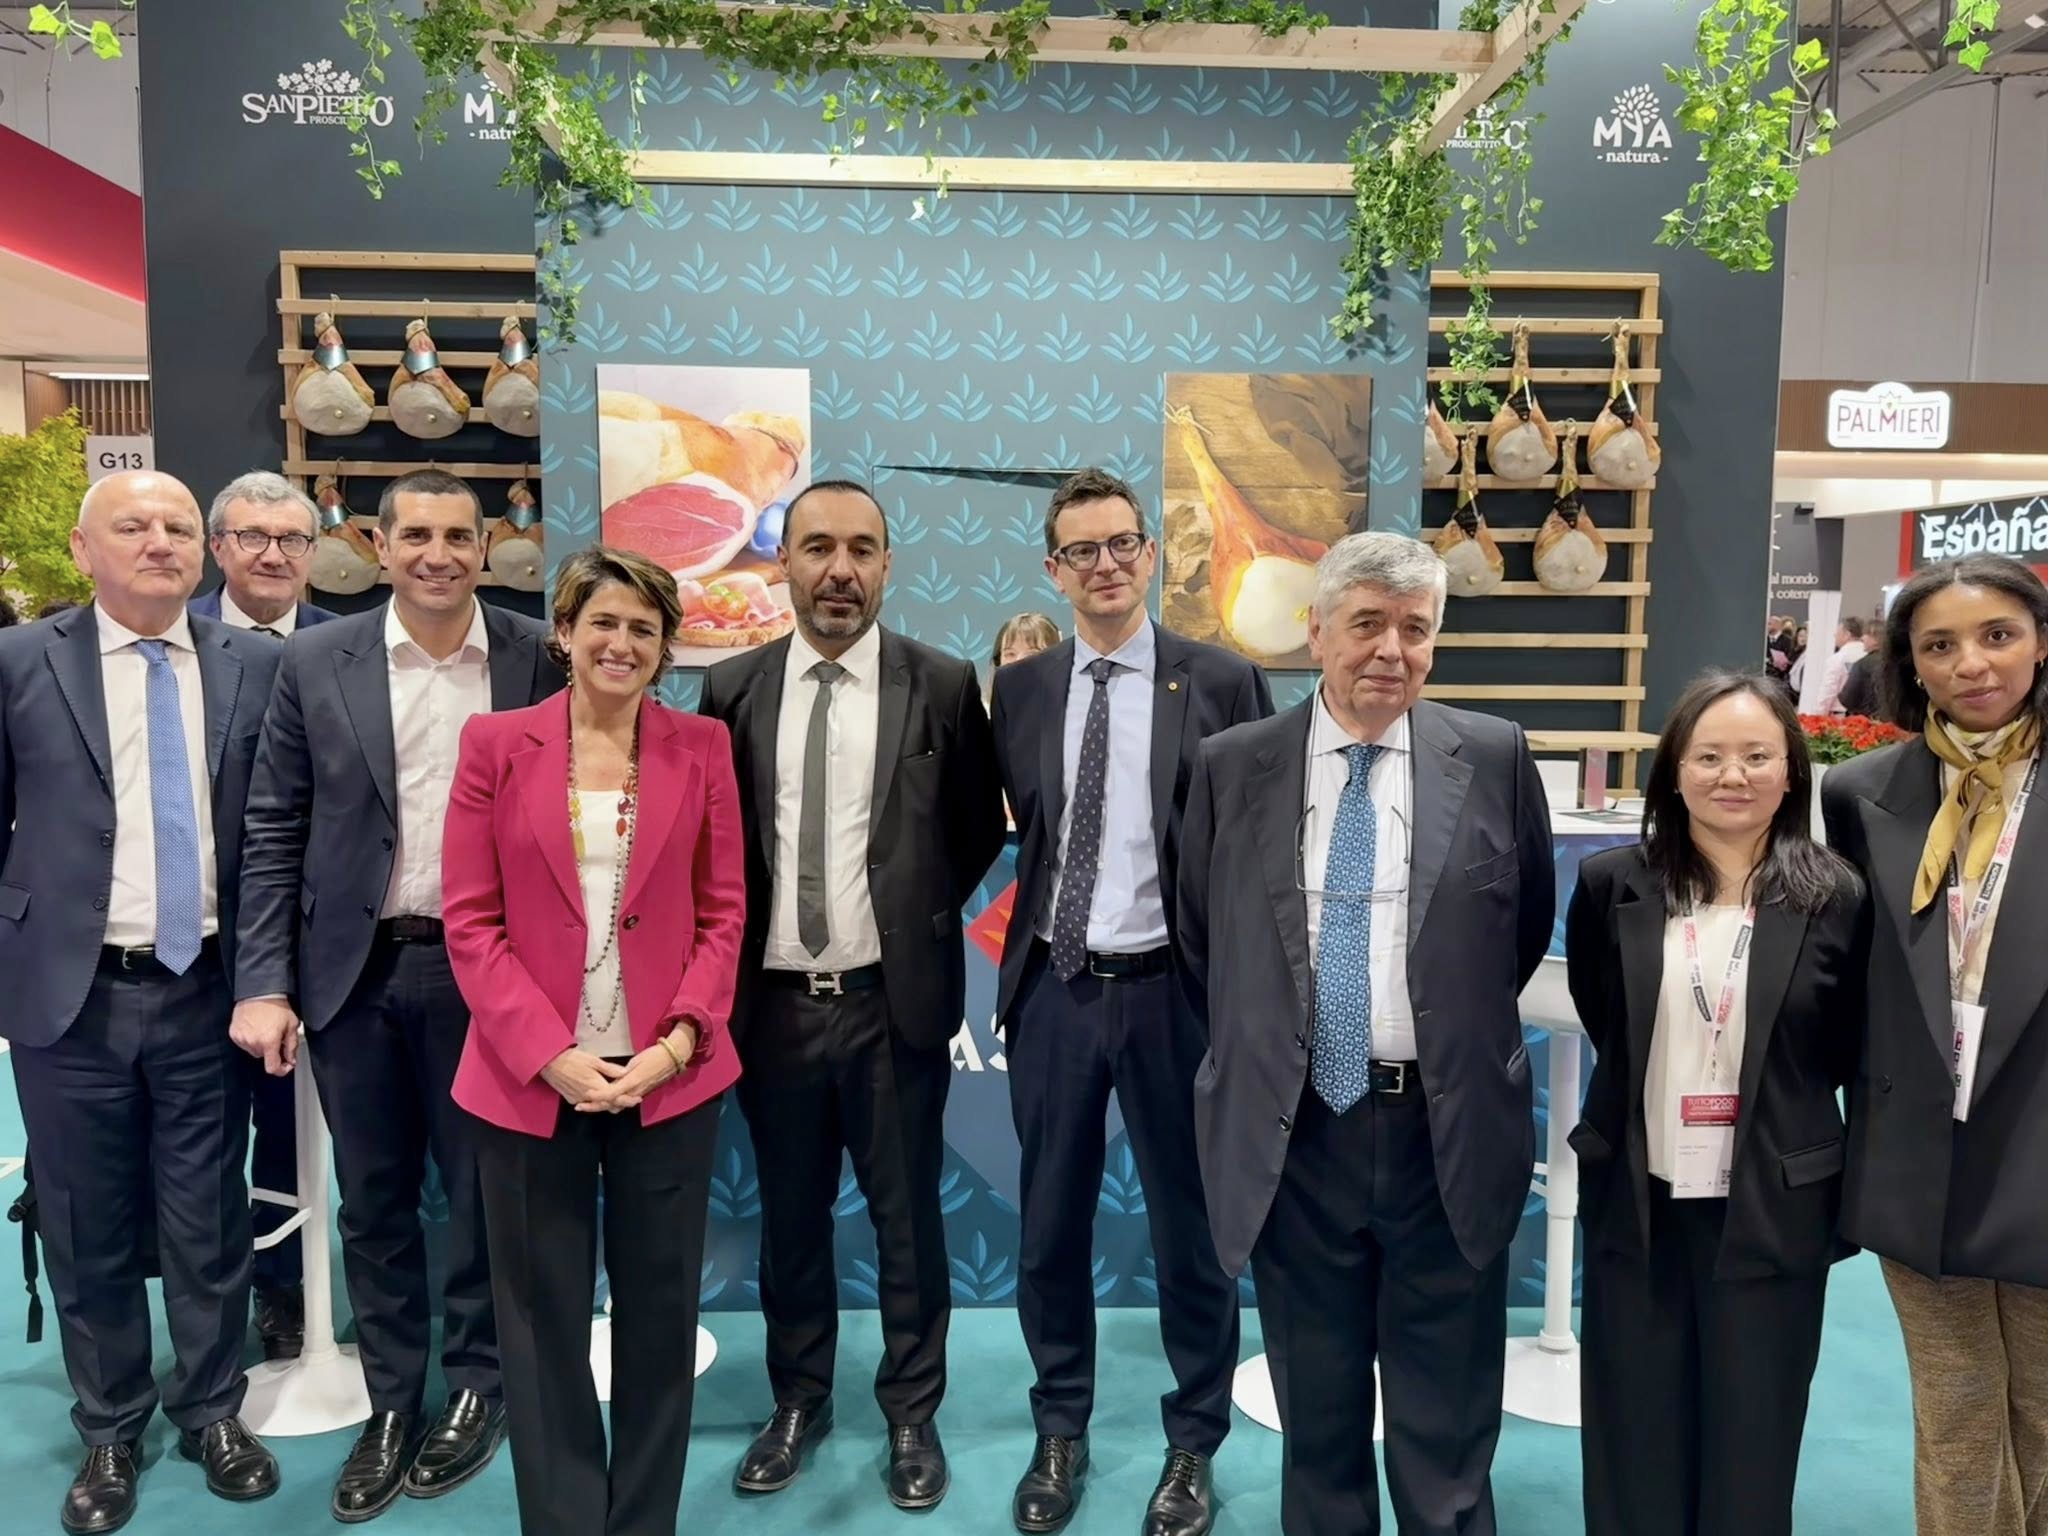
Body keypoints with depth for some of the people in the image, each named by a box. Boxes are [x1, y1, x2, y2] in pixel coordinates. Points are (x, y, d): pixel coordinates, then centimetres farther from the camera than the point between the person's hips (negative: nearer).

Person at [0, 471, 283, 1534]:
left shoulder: (254, 666, 2)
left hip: (207, 991, 1)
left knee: (210, 1221, 11)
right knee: (88, 1228, 12)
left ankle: (213, 1410, 31)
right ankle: (109, 1430, 32)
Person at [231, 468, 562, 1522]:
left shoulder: (540, 659, -4)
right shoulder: (317, 661, 0)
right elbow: (274, 832, 1)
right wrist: (263, 983, -4)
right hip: (354, 970, 2)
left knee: (483, 1192, 11)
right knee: (373, 1200, 14)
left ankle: (476, 1389, 32)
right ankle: (391, 1404, 32)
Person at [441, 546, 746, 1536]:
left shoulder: (701, 746, 2)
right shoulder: (496, 743, 0)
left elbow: (723, 909, 3)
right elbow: (469, 917, -3)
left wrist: (679, 1039, -10)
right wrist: (550, 1052, -12)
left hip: (667, 1075, 1)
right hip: (530, 1079, -1)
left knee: (660, 1314, 11)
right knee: (544, 1322, 11)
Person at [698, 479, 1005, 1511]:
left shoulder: (943, 686, -4)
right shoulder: (731, 689, 2)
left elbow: (980, 829, 6)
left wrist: (918, 914, 1)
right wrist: (727, 965, 4)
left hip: (894, 999, -1)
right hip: (773, 1001, 2)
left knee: (906, 1218, 11)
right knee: (789, 1218, 16)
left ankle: (912, 1415, 31)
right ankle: (798, 1400, 36)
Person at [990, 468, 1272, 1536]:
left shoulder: (1223, 683, -4)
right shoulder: (1018, 691, 4)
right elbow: (1016, 828, 8)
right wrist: (1017, 964, 1)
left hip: (1173, 991, -2)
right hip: (1053, 990, 3)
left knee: (1190, 1226, 12)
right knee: (1049, 1226, 15)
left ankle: (1193, 1444, 34)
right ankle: (1060, 1432, 37)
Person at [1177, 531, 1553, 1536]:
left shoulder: (1494, 757, -2)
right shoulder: (1232, 766, -1)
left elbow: (1532, 918, 11)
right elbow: (1199, 936, 10)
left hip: (1447, 1135, 0)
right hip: (1290, 1134, 1)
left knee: (1447, 1435, 14)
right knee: (1316, 1421, 18)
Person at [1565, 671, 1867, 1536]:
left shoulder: (1835, 899, -6)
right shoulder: (1612, 886, -4)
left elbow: (1847, 1054, 6)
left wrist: (1772, 1116, 5)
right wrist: (1658, 1093, 6)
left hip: (1772, 1211, -1)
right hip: (1637, 1203, 1)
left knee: (1750, 1448, 14)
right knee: (1635, 1444, 15)